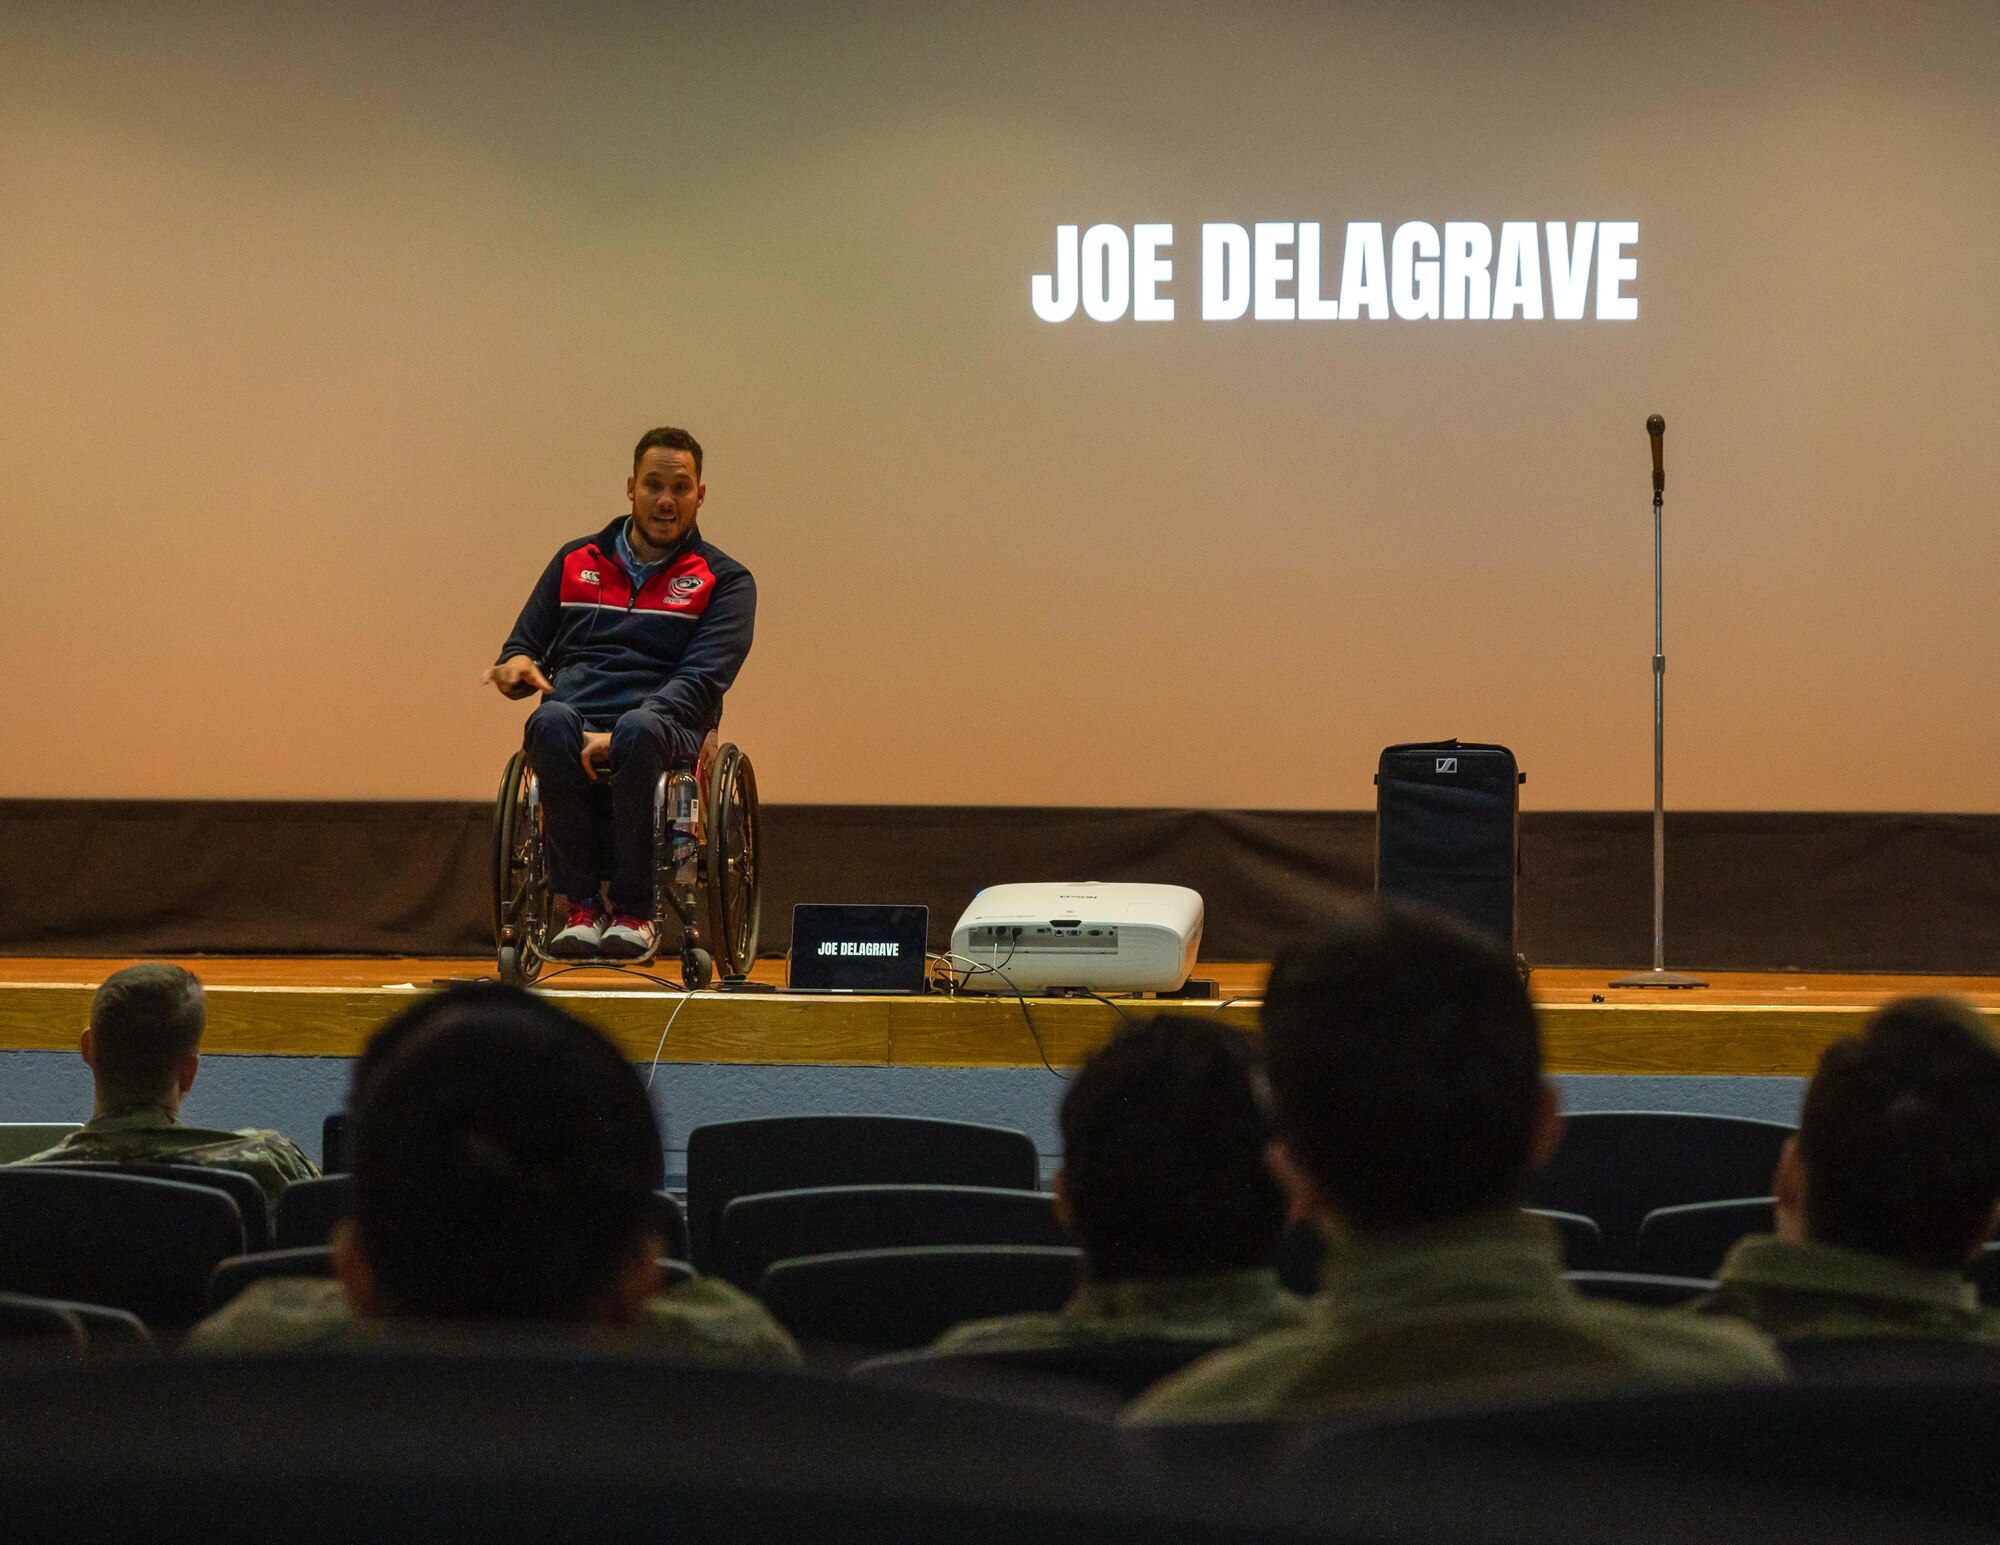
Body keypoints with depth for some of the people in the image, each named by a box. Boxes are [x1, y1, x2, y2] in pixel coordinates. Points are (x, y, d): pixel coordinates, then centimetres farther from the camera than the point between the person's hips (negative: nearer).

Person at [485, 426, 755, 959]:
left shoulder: (724, 581, 11)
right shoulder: (576, 561, 22)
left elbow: (702, 679, -4)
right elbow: (525, 644, 25)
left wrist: (622, 735, -21)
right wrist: (517, 665, -3)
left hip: (665, 732, -2)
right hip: (578, 720, 2)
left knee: (638, 730, -41)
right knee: (551, 722, -37)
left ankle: (633, 909, -26)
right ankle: (578, 903, -28)